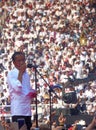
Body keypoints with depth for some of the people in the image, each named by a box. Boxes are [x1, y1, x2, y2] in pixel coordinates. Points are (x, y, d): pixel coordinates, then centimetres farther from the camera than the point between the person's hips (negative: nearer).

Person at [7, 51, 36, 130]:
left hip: (27, 110, 7)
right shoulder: (11, 74, -6)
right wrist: (21, 72, -13)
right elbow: (17, 88, -21)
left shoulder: (26, 74, 16)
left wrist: (33, 92, 4)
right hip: (18, 111, -7)